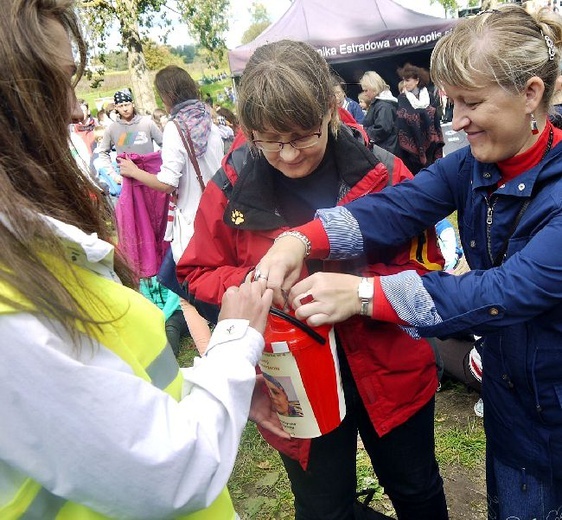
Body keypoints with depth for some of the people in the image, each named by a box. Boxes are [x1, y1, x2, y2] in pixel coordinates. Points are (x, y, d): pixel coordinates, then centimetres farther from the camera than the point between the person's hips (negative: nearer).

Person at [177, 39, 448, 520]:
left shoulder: (381, 172, -14)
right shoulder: (231, 188, -12)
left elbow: (425, 265, -9)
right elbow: (198, 277, -1)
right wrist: (253, 283, -22)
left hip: (390, 372, 1)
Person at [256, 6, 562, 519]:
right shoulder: (472, 165, -7)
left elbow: (514, 289, -36)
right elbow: (394, 207, -19)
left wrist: (364, 293, -42)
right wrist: (302, 240, -37)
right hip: (507, 390, 5)